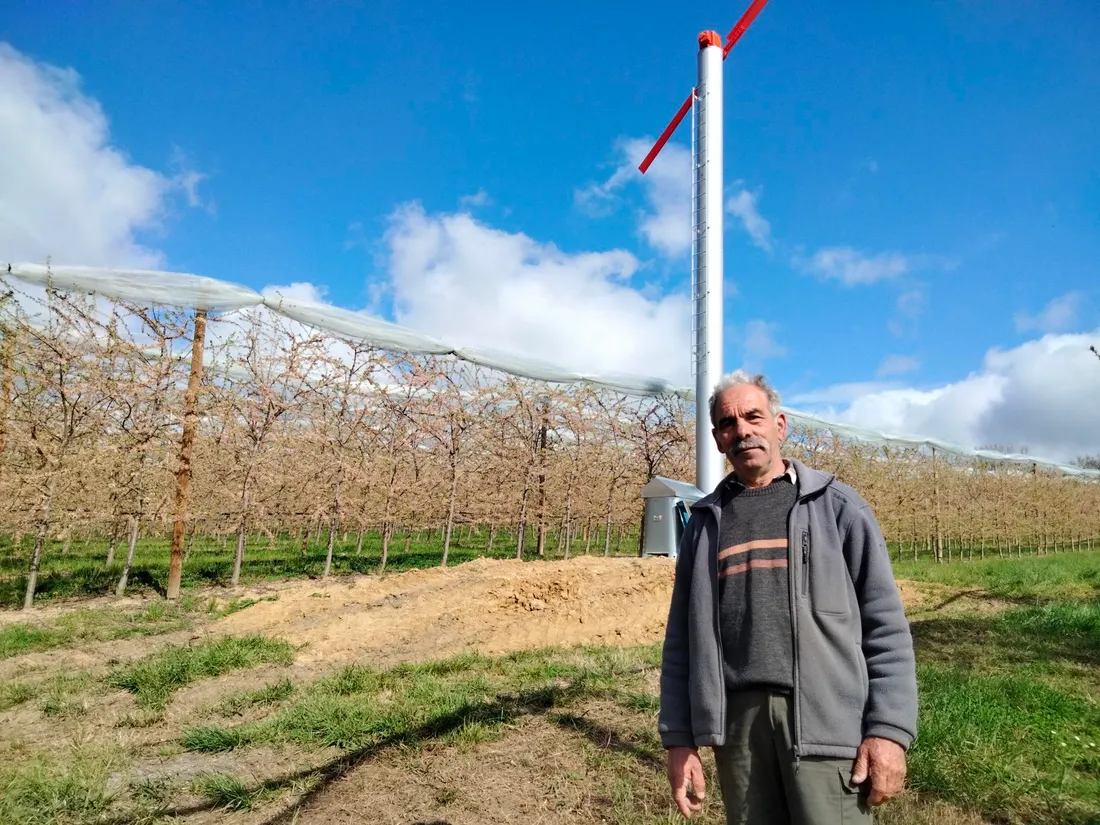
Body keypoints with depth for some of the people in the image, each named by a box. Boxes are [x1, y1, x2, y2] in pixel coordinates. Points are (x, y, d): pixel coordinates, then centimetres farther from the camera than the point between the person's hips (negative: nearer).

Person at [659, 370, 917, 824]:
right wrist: (679, 738, 5)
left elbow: (885, 626, -1)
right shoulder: (705, 521, 10)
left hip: (826, 720, -2)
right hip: (737, 722, 3)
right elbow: (683, 638, 9)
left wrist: (889, 728, -9)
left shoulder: (837, 506, 3)